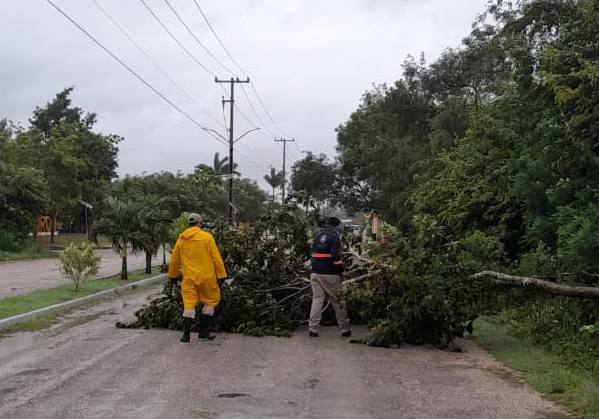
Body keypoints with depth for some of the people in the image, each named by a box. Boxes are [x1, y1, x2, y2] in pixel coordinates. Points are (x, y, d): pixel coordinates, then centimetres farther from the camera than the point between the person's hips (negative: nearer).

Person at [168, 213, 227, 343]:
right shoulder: (207, 237, -5)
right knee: (210, 302, 13)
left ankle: (186, 334, 2)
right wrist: (221, 275, -2)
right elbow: (216, 257, -7)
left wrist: (173, 276, 28)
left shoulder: (181, 239, 6)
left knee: (189, 304, 6)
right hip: (206, 276, -2)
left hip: (189, 277, 3)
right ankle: (203, 332, 14)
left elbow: (174, 260, 14)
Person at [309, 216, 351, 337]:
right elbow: (336, 256, -17)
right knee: (337, 302, 5)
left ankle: (313, 328, 0)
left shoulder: (318, 236, 13)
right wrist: (341, 270, -3)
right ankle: (345, 329, 12)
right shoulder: (335, 237, -8)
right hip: (330, 275, -5)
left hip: (316, 273, 5)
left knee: (317, 300, 6)